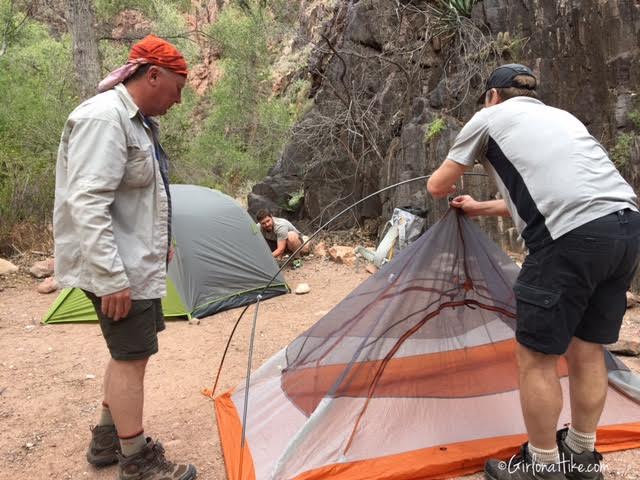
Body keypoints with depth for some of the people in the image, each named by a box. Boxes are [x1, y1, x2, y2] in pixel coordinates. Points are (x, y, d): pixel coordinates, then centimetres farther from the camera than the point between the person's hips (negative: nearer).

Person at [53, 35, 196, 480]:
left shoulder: (137, 121, 13)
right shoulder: (103, 118, -19)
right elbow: (86, 204, -26)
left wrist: (159, 243, 26)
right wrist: (112, 278, -27)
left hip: (136, 260, 10)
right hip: (118, 268, -10)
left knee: (129, 352, 18)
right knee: (131, 357, -1)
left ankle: (107, 440, 34)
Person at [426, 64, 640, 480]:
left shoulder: (489, 118, 12)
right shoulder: (562, 116, 31)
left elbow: (436, 186, 21)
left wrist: (451, 190, 46)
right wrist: (482, 209, 50)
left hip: (573, 236, -8)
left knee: (537, 356, 6)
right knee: (586, 349, 19)